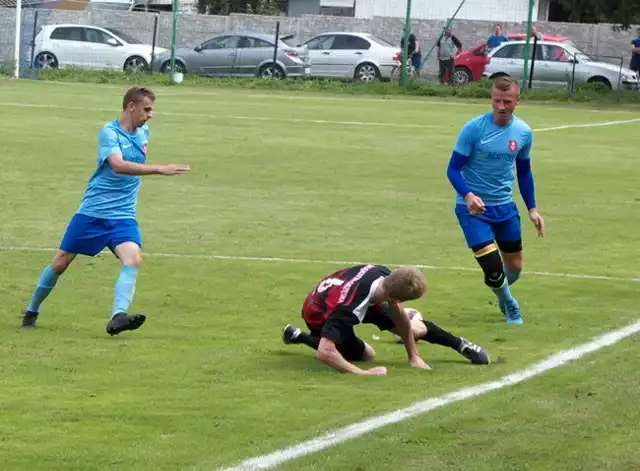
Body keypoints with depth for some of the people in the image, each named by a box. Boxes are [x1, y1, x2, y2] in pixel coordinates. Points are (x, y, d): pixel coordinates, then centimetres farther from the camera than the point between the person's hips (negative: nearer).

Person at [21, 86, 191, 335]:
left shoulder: (143, 132, 8)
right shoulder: (109, 132, -14)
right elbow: (118, 165, -33)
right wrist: (159, 169, -39)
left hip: (123, 215, 4)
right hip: (92, 212, -4)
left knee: (133, 259, -23)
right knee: (60, 263, 5)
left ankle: (117, 318, -36)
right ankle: (31, 312, 26)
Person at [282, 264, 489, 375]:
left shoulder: (382, 274, -28)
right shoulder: (348, 310, -48)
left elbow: (398, 313, -11)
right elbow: (324, 352, -52)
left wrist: (414, 356, -4)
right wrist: (363, 373, -49)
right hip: (320, 317, -5)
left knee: (416, 329, 0)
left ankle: (460, 344, 29)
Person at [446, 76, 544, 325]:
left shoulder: (523, 132, -3)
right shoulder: (474, 128, -17)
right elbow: (453, 168, -14)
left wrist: (532, 208, 10)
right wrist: (468, 195, -32)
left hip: (505, 206, 5)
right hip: (473, 207, -5)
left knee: (515, 266, 13)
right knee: (493, 266, -12)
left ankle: (502, 294, 47)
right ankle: (510, 307, 18)